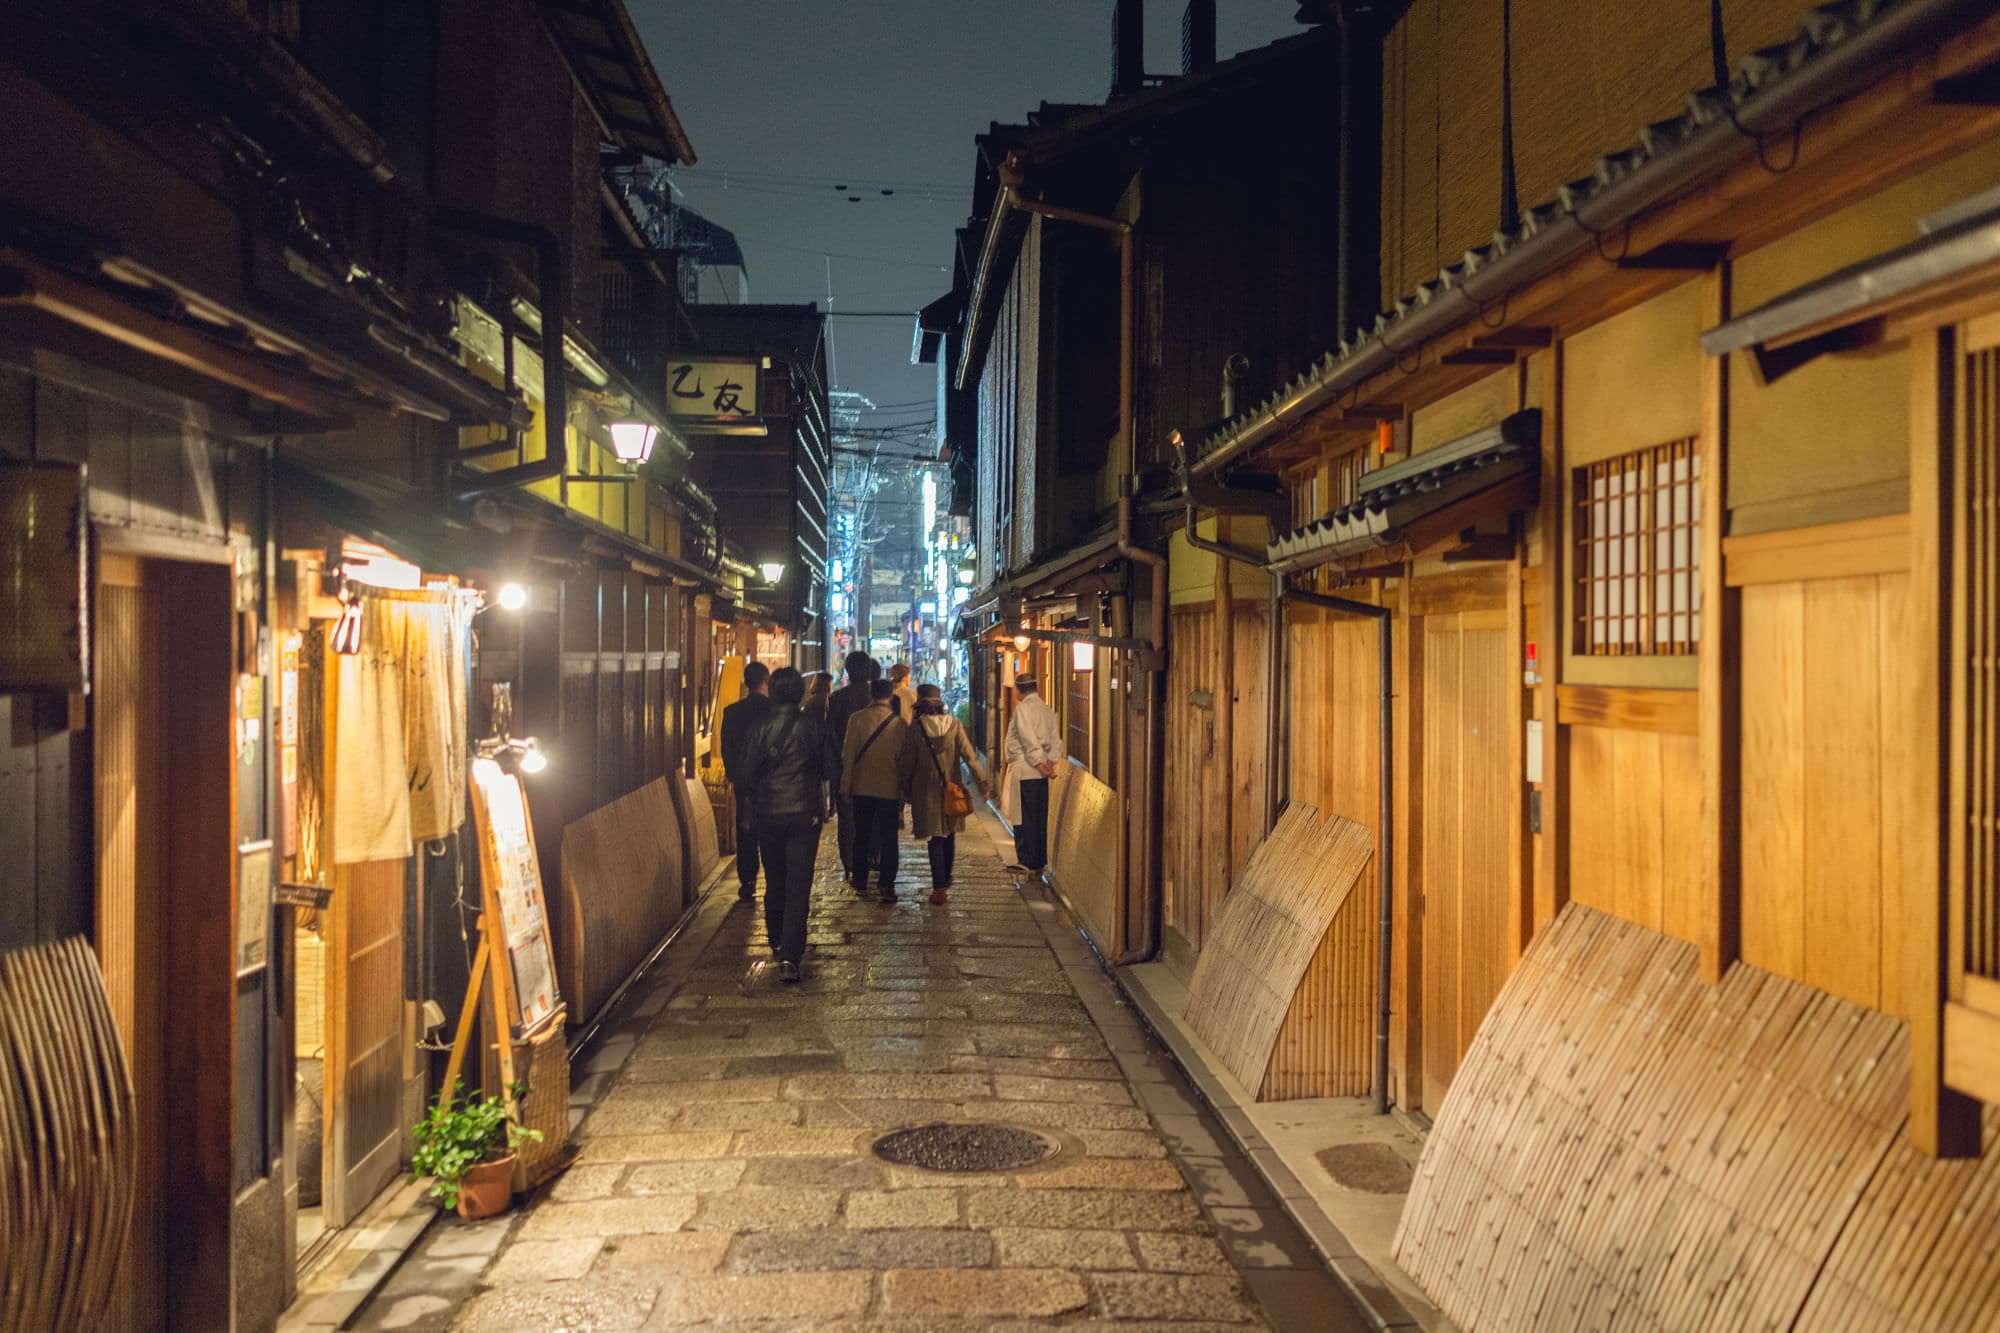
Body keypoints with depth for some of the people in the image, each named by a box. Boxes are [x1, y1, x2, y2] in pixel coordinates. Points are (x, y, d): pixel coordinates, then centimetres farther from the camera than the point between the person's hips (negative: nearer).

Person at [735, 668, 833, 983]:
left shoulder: (760, 728, -4)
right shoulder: (814, 727, -5)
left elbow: (748, 773, -1)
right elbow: (829, 770, 2)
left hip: (769, 815, 1)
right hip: (806, 814, -1)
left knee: (774, 883, 17)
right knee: (799, 886, -3)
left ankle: (777, 943, 31)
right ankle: (791, 956, -12)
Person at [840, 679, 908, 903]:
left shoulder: (856, 719, -5)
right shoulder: (900, 723, -7)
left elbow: (848, 755, -3)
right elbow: (903, 759, -3)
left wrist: (846, 787, 5)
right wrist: (904, 792, 5)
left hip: (862, 787, 1)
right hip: (890, 789, -1)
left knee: (862, 835, 13)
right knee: (888, 837, 4)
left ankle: (860, 880, 19)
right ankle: (886, 883, -1)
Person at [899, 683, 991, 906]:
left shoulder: (915, 728, -10)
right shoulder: (954, 725, -5)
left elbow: (908, 762, -5)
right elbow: (969, 756, -8)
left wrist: (906, 788, 10)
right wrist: (984, 782, -5)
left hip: (926, 792, -3)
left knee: (935, 839, 2)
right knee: (949, 836, 20)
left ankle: (939, 888, -5)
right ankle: (946, 879, 36)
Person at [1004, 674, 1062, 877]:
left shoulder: (1022, 709, -9)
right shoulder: (1047, 710, 14)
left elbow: (1029, 739, -17)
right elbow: (1055, 740, 8)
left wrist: (1039, 763, -13)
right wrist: (1051, 761, -2)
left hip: (1024, 771, -8)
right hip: (1041, 774, 8)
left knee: (1024, 819, -2)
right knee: (1041, 818, 11)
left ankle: (1028, 862, 0)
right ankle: (1040, 861, 16)